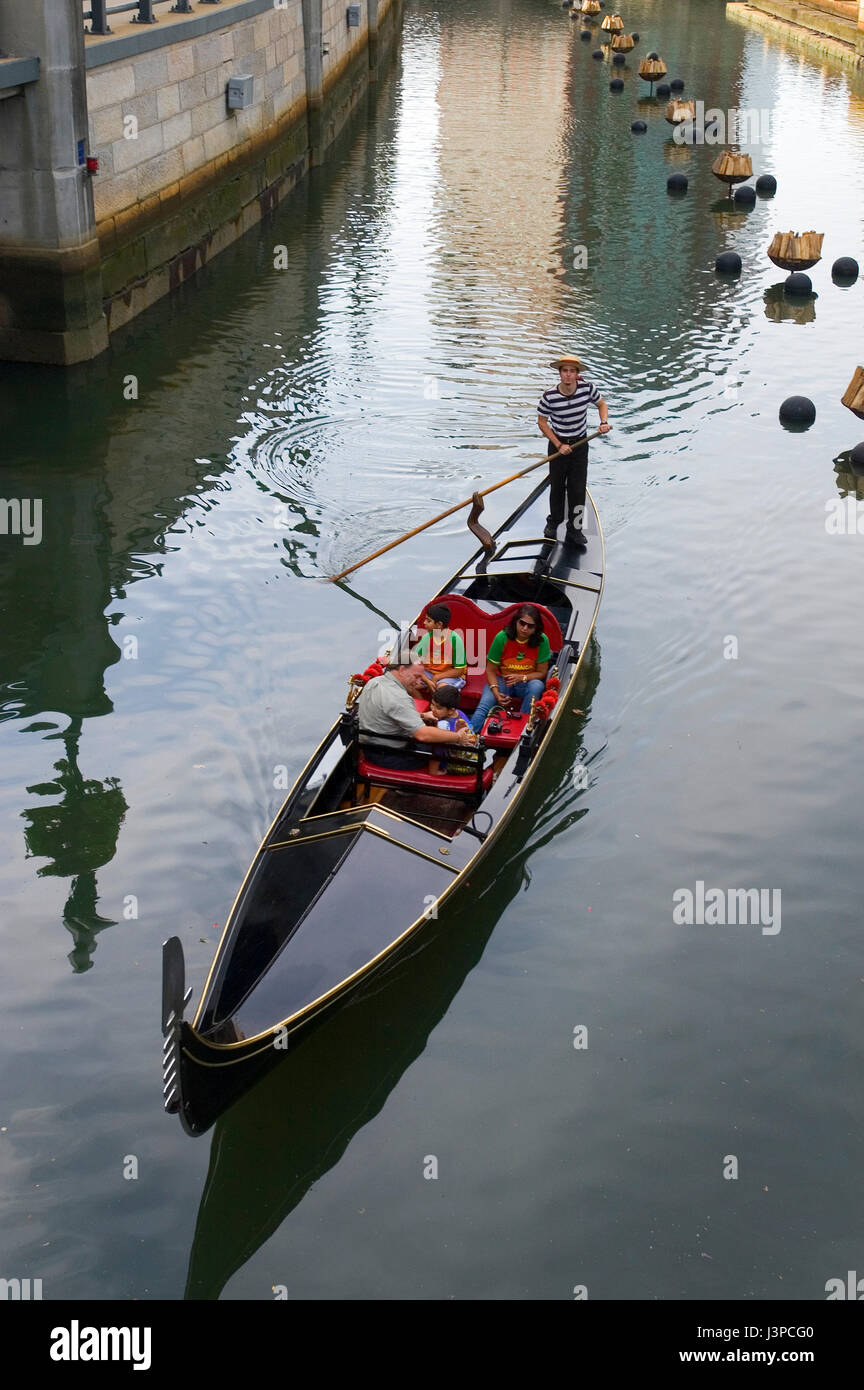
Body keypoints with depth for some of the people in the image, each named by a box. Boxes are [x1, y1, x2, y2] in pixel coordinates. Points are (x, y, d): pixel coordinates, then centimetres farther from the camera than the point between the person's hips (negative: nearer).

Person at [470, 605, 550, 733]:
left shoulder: (542, 640, -12)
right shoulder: (502, 637, -12)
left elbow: (541, 672, -5)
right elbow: (491, 670, -5)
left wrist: (522, 678, -23)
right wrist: (495, 691, -22)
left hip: (528, 681, 0)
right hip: (502, 680, 0)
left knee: (536, 686, -35)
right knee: (483, 707, -26)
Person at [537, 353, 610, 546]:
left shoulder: (587, 388, -14)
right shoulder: (549, 397, -20)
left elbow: (602, 404, 5)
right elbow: (542, 422, -7)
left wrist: (604, 422, -14)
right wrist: (559, 445, -13)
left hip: (580, 444, 1)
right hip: (558, 445, -1)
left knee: (578, 489, 1)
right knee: (557, 487, 12)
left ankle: (574, 530, 11)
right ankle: (553, 522, 36)